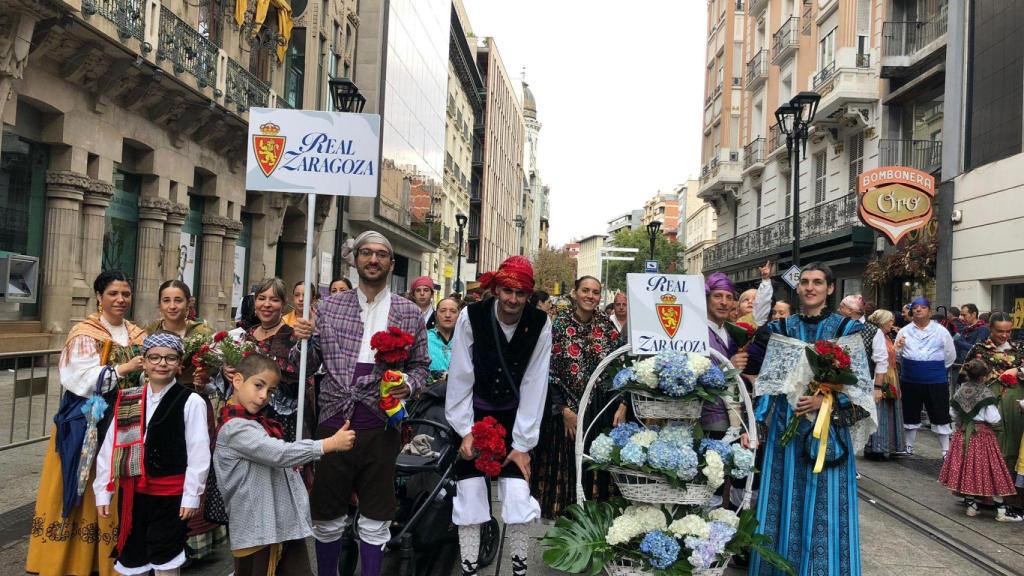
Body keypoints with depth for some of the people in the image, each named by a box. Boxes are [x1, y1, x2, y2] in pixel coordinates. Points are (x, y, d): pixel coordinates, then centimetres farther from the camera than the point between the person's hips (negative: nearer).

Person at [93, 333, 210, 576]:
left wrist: (191, 496, -11)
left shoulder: (191, 402, -10)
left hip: (171, 495, -4)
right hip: (132, 492, 5)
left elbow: (199, 453, -10)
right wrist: (103, 492, 3)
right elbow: (109, 447, 6)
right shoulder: (127, 400, 5)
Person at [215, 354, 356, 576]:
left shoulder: (260, 422, 15)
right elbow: (278, 453, -27)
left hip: (288, 524, 9)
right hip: (258, 530, -9)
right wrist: (329, 444, -28)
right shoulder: (235, 428, -16)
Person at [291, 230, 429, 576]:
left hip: (381, 427, -1)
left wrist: (407, 385, -11)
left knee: (375, 520, 10)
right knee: (328, 516, 12)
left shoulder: (410, 314, 3)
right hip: (334, 422, 1)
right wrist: (302, 341, -11)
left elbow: (421, 366, 9)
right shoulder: (330, 307, 6)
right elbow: (310, 363, 9)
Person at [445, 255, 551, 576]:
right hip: (475, 413, 0)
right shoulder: (471, 317, -17)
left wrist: (522, 444, -12)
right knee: (470, 495, -2)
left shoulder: (540, 324, -15)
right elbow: (460, 378, -12)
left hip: (515, 416, 0)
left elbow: (534, 385, -13)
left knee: (518, 495, -7)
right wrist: (465, 431, -12)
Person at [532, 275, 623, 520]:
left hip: (602, 409, 2)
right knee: (568, 463, 2)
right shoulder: (559, 324, -4)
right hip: (567, 410, -2)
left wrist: (622, 406, -4)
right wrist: (564, 409, -10)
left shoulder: (607, 325, 4)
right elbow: (550, 371, -6)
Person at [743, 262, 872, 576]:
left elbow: (860, 384, -3)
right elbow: (768, 382, 5)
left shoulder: (847, 329, 0)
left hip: (828, 429, -2)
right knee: (785, 506, 8)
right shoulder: (780, 329, 7)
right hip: (785, 427, 2)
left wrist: (827, 400, -18)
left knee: (824, 508, 3)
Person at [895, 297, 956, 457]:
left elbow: (950, 355, 8)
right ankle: (909, 446, 29)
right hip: (910, 381, 2)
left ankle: (946, 450, 15)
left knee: (940, 416, 4)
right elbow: (896, 355, 6)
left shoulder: (941, 331, 1)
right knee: (911, 414, 14)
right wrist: (898, 347, -14)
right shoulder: (904, 331, 4)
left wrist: (936, 368, 8)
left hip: (936, 381, -2)